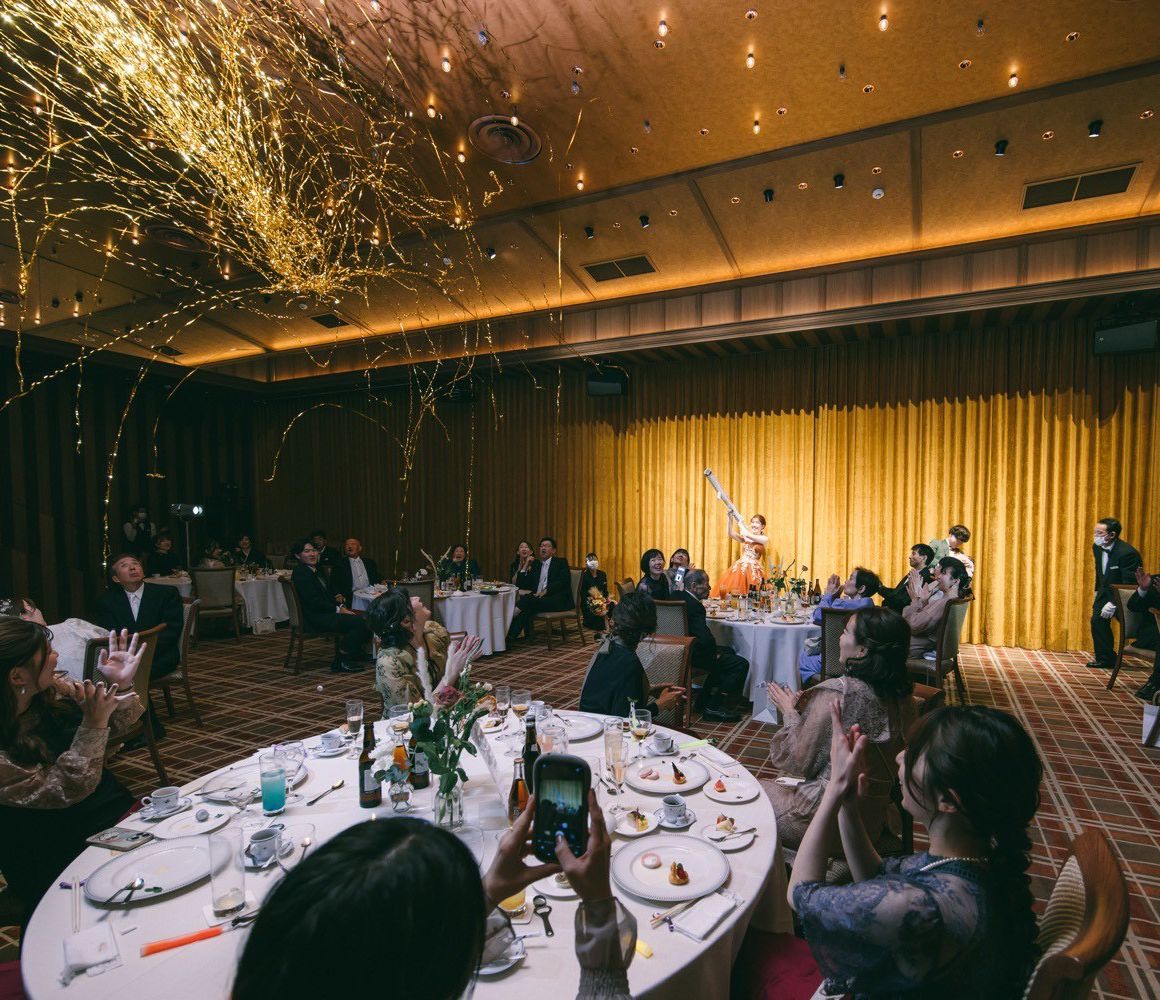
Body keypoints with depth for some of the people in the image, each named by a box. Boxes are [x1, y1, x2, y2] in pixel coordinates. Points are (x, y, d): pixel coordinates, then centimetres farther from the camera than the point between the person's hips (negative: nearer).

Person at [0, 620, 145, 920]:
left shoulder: (54, 689, -5)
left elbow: (111, 736, 5)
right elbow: (62, 791, -20)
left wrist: (122, 686, -14)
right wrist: (94, 723, -29)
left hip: (114, 813, 6)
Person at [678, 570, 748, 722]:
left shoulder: (677, 596, 6)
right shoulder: (693, 605, -24)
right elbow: (706, 639, -32)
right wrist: (714, 655, -14)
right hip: (691, 655, -11)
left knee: (727, 651, 28)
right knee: (741, 664, -9)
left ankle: (703, 701, 30)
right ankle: (714, 707, 0)